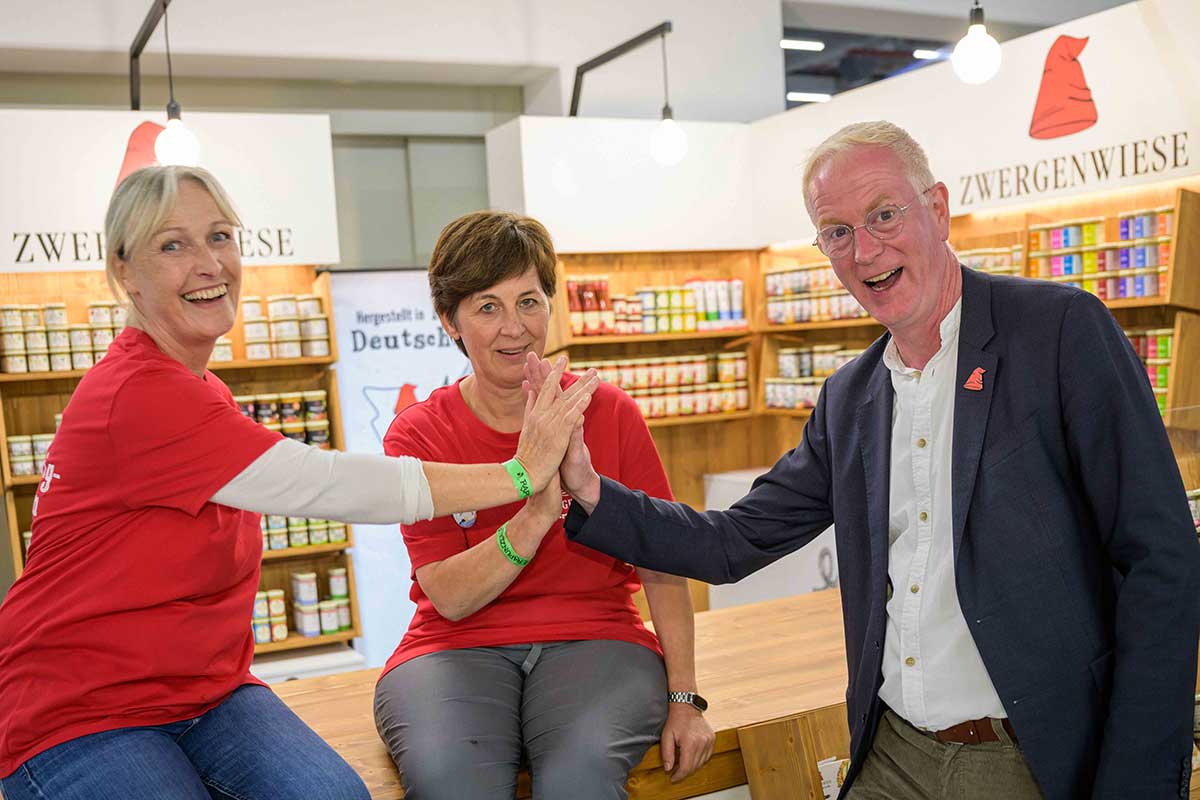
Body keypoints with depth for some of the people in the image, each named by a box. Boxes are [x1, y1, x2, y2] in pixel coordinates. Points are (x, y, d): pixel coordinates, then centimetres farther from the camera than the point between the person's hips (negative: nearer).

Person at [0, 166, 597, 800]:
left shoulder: (198, 392, 11)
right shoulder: (139, 394, -21)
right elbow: (322, 485, -25)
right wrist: (518, 474, -20)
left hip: (204, 690, 7)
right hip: (81, 716, -7)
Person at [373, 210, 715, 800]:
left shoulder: (608, 411, 2)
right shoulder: (416, 435, 0)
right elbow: (449, 596, -8)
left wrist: (684, 698, -5)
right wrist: (536, 514, -24)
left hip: (594, 640, 0)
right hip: (458, 649, 0)